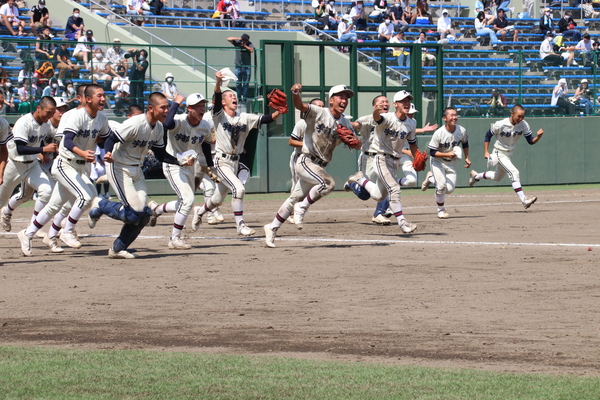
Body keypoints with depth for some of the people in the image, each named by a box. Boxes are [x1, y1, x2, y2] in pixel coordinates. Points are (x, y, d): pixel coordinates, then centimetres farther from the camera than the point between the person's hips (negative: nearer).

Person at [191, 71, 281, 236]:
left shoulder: (245, 118, 6)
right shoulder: (219, 115, -7)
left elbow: (265, 119, -5)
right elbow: (217, 98, -26)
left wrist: (279, 112, -23)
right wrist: (218, 82, -44)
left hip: (235, 162, 6)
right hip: (221, 161, -6)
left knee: (218, 199, 17)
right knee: (238, 189, -23)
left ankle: (200, 211, 46)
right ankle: (240, 225, -14)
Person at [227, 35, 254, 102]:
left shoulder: (249, 44, 2)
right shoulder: (237, 43, 3)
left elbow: (252, 50, -15)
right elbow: (228, 39, -2)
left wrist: (245, 45, -15)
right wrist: (237, 38, -9)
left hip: (247, 67, -1)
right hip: (238, 66, 1)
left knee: (246, 84, -1)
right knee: (238, 83, 1)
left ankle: (244, 98, 3)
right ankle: (238, 98, 5)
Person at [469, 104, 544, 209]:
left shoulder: (524, 125, -14)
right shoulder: (501, 125, -25)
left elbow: (531, 141, -11)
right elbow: (488, 135, -11)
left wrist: (539, 136, -32)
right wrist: (486, 152, -14)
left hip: (509, 154, 7)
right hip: (500, 153, -7)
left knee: (498, 177, 25)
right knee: (514, 173, -25)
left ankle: (476, 176, 48)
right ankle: (524, 200, -29)